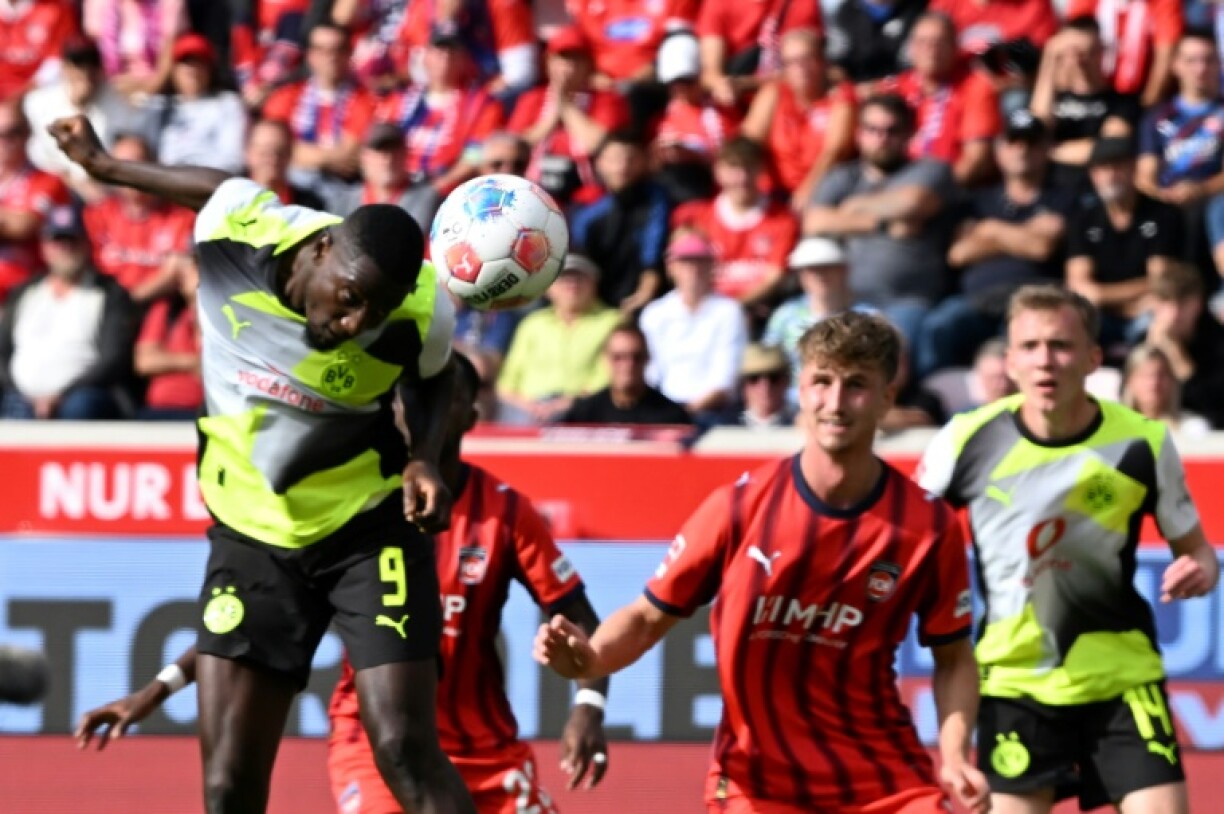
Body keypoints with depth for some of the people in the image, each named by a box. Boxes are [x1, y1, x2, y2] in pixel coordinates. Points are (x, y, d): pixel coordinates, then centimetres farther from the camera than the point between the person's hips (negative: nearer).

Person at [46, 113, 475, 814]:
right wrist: (104, 164, 23)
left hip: (371, 530, -2)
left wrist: (426, 459, -12)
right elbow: (222, 187, 8)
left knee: (408, 755, -16)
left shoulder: (421, 311, -20)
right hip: (252, 538, 2)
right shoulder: (236, 228, -19)